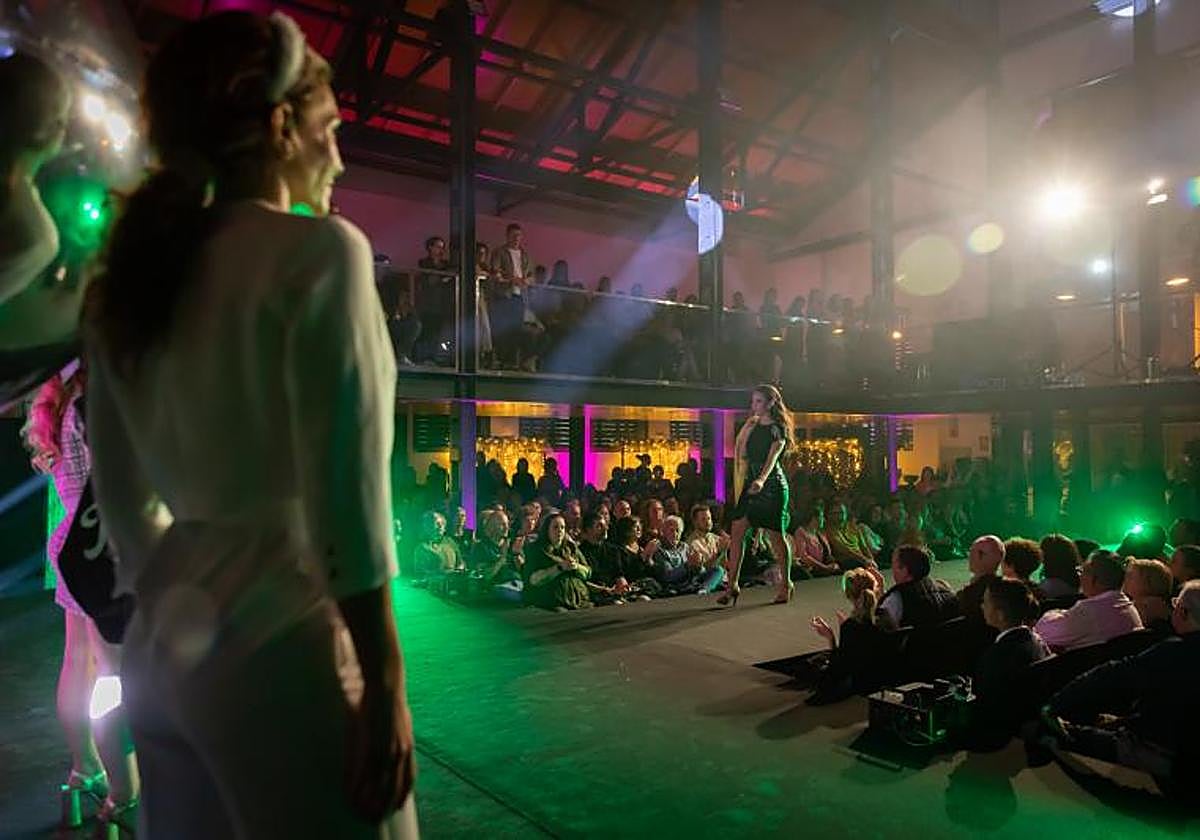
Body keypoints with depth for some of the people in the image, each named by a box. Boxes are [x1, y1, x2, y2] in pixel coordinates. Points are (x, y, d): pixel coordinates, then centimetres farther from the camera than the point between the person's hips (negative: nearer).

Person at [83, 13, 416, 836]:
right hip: (279, 640, -8)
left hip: (167, 642, 8)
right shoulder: (319, 250, -12)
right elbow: (345, 488, -19)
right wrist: (386, 683, -14)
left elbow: (122, 492, 13)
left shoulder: (132, 273, 10)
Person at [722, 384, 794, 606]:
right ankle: (732, 585, -1)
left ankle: (786, 583, 21)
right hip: (751, 483, 6)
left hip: (772, 484, -6)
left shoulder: (778, 429, -5)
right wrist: (747, 427, 2)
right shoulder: (752, 427, 14)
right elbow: (740, 454, 8)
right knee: (737, 531, -4)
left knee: (776, 535, 3)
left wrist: (761, 480, -36)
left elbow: (772, 458, -21)